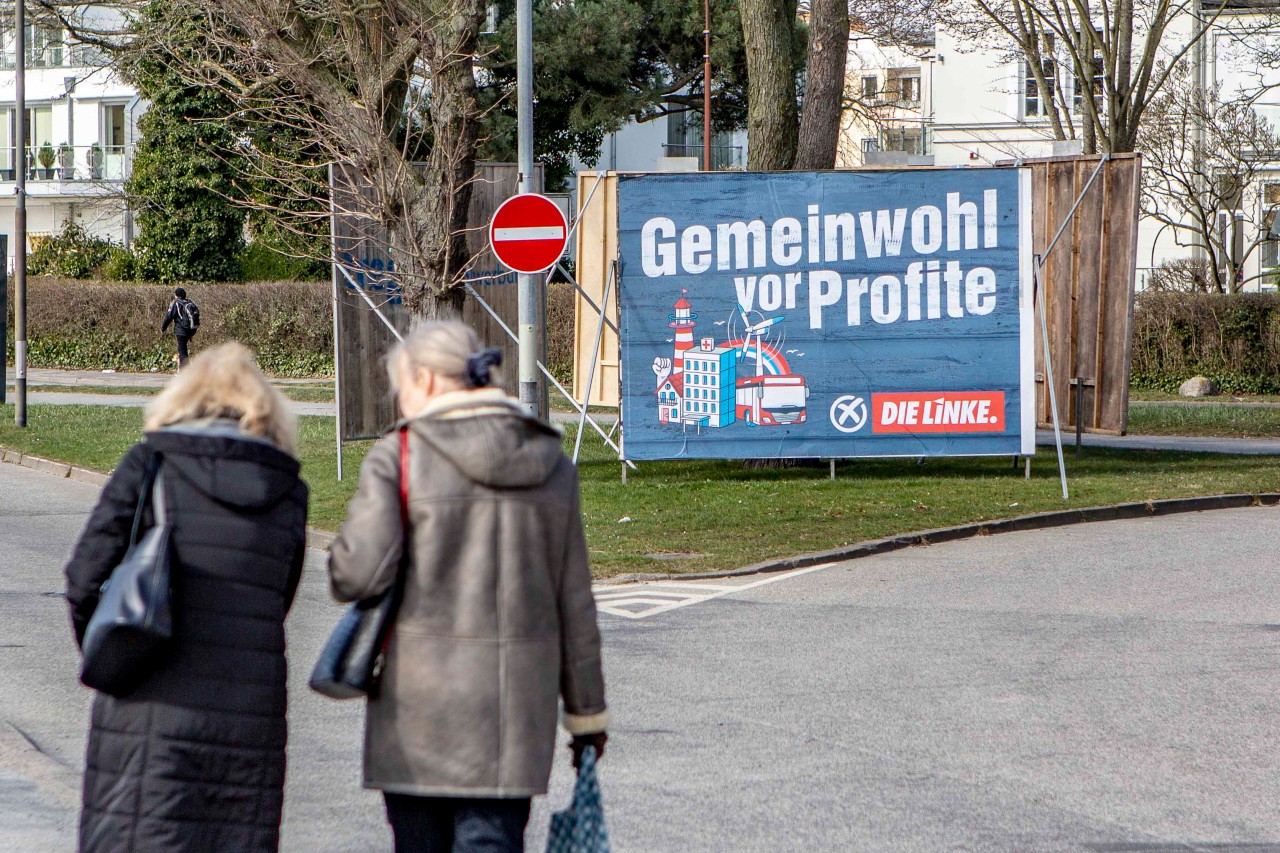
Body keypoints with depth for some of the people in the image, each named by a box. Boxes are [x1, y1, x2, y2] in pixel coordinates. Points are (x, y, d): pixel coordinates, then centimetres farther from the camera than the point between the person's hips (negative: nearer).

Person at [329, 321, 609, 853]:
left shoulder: (400, 457, -6)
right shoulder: (550, 466, 8)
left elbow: (358, 574, -15)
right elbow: (573, 603, 10)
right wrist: (586, 710, 16)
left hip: (421, 693, -3)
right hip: (517, 702, 3)